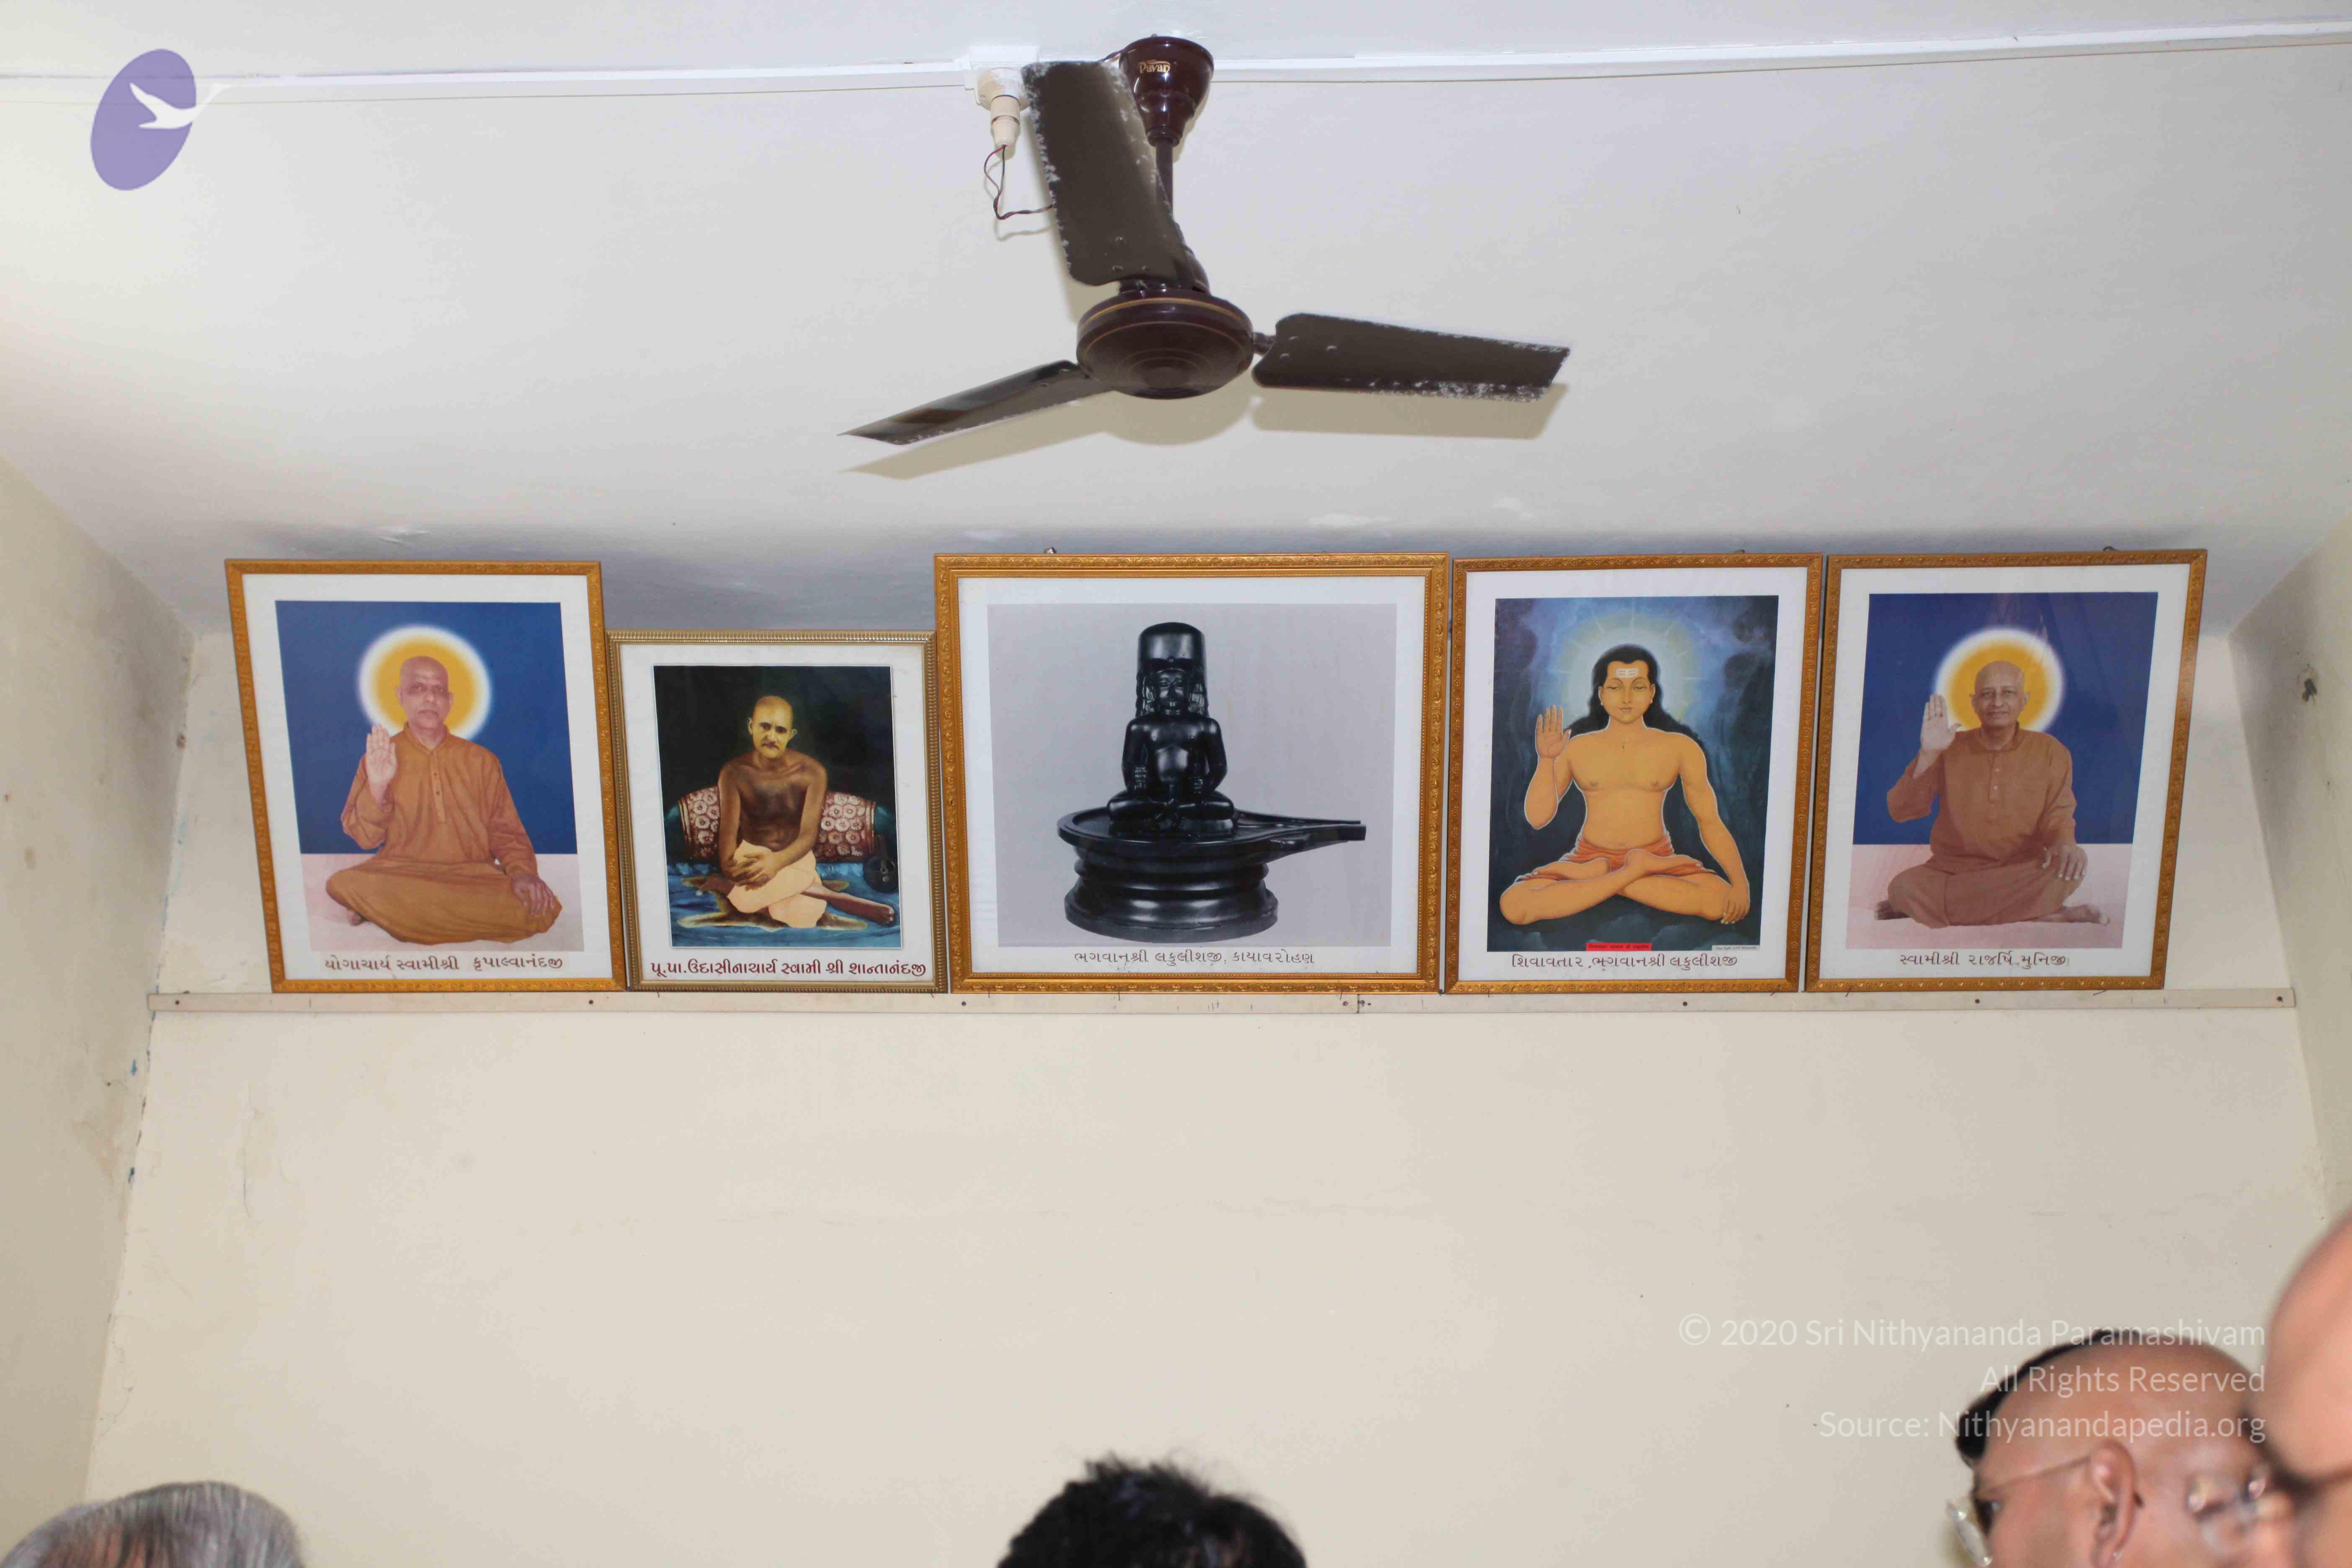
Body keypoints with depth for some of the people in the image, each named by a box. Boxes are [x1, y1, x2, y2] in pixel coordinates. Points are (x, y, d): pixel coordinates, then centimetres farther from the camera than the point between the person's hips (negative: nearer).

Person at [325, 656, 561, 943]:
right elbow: (365, 838, 4)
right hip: (400, 878, -2)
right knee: (344, 885, -34)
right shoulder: (379, 760, 10)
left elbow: (505, 831, 12)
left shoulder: (482, 761, 13)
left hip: (474, 878, 2)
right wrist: (377, 789, -14)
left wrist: (523, 872, -8)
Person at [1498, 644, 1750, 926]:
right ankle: (1636, 872, -20)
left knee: (1722, 900, -31)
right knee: (1513, 905, -28)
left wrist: (1741, 882, -12)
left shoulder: (1679, 747, 4)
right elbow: (1537, 818, -1)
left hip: (1656, 858, 0)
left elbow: (1710, 822, 2)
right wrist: (1546, 761, -15)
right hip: (1588, 858, 0)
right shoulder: (1576, 748, 5)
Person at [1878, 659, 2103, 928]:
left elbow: (2057, 815, 4)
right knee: (1904, 886, -32)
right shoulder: (1951, 748, 1)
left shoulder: (2051, 752, 3)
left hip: (2019, 872, -1)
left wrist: (2065, 842, -20)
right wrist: (1928, 755, -17)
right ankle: (2041, 914, -21)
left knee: (2070, 869, -31)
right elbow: (1901, 811, -4)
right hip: (1951, 869, 1)